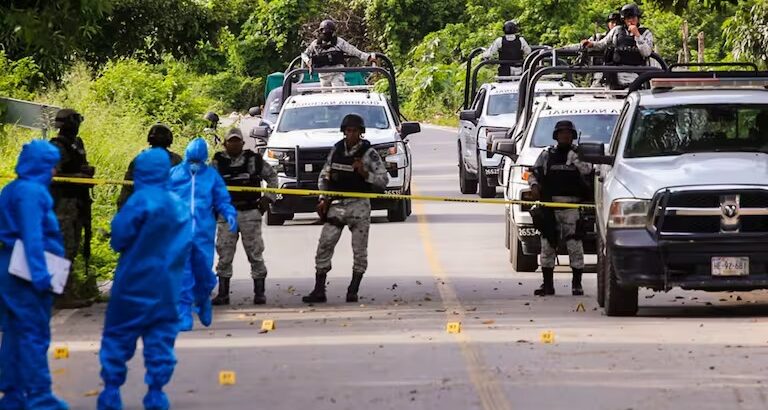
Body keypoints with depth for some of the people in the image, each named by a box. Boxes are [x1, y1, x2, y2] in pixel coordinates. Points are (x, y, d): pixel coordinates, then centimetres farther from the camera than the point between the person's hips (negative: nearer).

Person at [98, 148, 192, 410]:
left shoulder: (141, 199, -14)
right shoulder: (178, 204, 4)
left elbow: (119, 237, -13)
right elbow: (187, 244, 11)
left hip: (134, 283, -5)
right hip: (167, 286, 5)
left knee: (118, 335, 5)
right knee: (161, 339, 8)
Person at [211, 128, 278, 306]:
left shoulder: (254, 160, 3)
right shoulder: (217, 163, 4)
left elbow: (272, 176, 14)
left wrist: (268, 197, 6)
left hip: (250, 213, -1)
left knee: (255, 253, 1)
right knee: (224, 254, 2)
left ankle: (259, 292, 7)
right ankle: (223, 293, 9)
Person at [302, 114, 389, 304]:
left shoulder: (369, 153, -3)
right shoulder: (336, 150, 8)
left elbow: (383, 180, -5)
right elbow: (324, 175, 16)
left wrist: (365, 173, -20)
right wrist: (323, 199, 5)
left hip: (359, 205, -3)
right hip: (336, 204, 3)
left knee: (360, 251, 0)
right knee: (324, 246, -4)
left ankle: (353, 291, 9)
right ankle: (319, 290, -2)